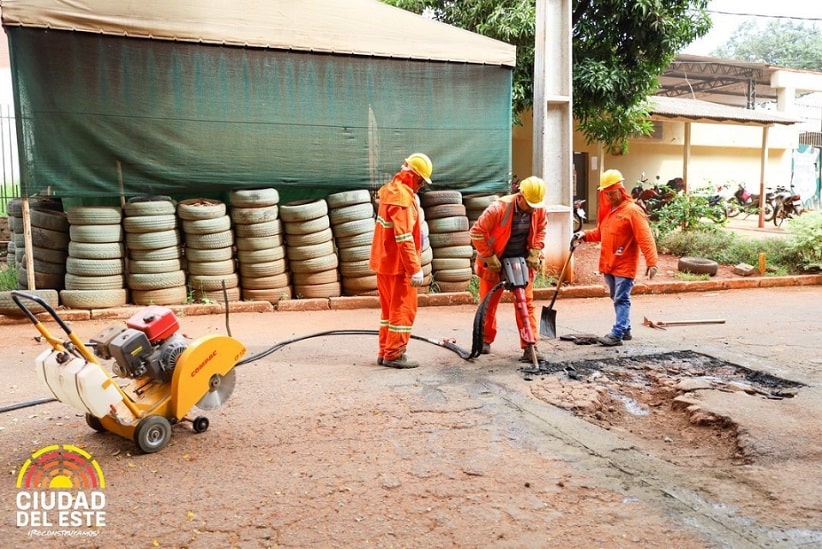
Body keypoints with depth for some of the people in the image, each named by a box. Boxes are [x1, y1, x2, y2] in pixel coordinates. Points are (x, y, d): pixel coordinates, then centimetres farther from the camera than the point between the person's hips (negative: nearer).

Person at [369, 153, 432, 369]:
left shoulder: (391, 189, 12)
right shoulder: (402, 196, -19)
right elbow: (404, 237, -25)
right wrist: (415, 269, -24)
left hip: (384, 260, 10)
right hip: (397, 263, -10)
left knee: (390, 307, 16)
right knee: (404, 308, -2)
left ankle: (385, 351, 22)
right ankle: (394, 355, 4)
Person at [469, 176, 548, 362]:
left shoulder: (539, 210, -11)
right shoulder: (499, 208, -26)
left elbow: (541, 230, 8)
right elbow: (477, 232, -21)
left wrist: (535, 252, -4)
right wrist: (489, 258, -19)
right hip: (496, 263, -2)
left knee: (526, 303, -2)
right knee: (488, 303, 9)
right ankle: (485, 340, 28)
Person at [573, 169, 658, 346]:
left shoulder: (632, 210, -12)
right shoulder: (607, 209, 13)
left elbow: (645, 238, -18)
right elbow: (600, 233, 22)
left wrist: (651, 262, -25)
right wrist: (585, 235, 3)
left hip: (624, 266, -8)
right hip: (608, 265, 8)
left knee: (621, 299, -6)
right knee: (617, 298, 15)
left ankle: (617, 334, -5)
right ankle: (625, 330, 27)